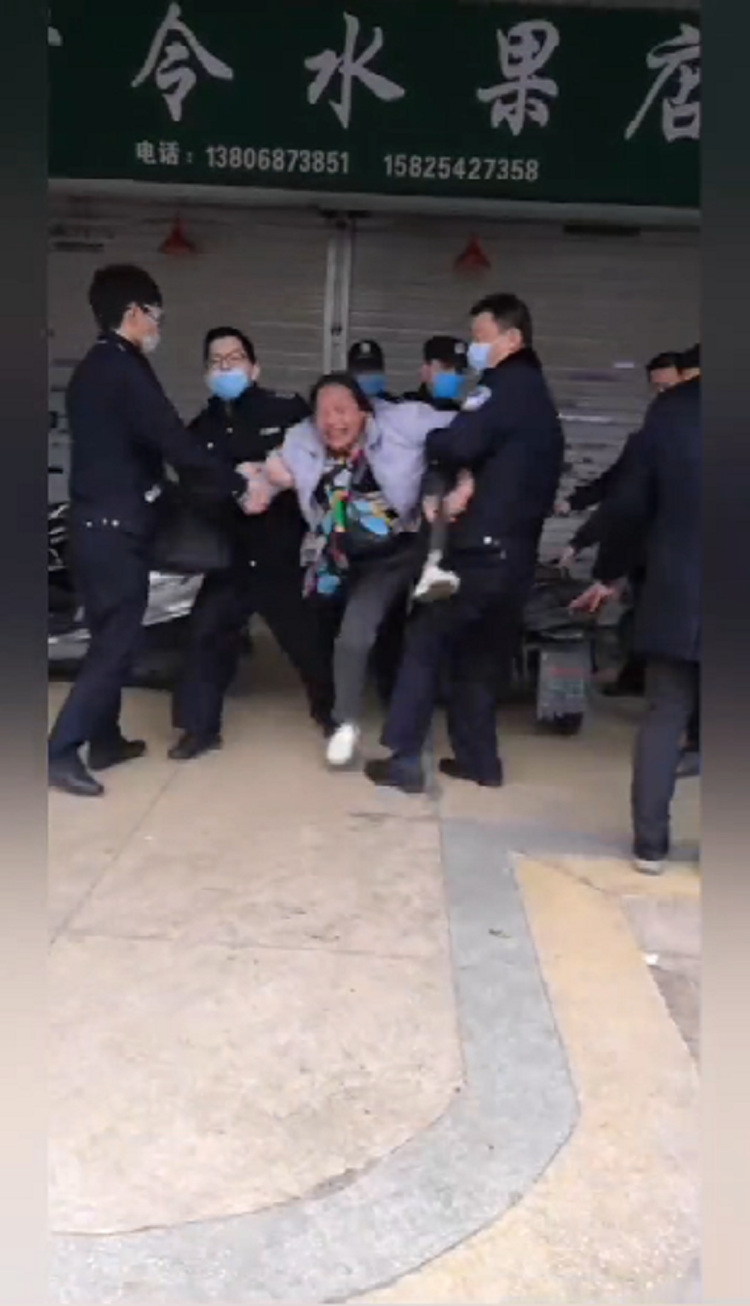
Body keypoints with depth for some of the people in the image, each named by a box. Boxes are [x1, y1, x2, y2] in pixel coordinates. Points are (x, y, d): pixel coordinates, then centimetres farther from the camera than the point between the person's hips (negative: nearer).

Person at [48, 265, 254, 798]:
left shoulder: (92, 368, 16)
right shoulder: (126, 367, -13)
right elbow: (176, 444, -20)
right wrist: (239, 484, -10)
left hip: (95, 521, 10)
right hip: (117, 526, -10)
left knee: (111, 635, 16)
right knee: (117, 641, -5)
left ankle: (104, 739, 25)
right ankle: (61, 751, -4)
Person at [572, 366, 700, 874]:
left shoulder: (672, 407, -2)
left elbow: (631, 500, 1)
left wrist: (608, 574, 13)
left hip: (675, 596, 2)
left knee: (664, 717, 10)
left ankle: (650, 843, 13)